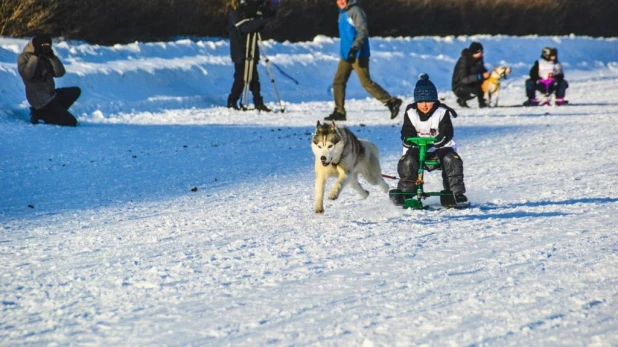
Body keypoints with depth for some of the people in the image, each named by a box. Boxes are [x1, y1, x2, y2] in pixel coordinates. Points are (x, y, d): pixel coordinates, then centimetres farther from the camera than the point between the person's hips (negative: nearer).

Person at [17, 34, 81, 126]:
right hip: (40, 99, -8)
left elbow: (60, 73, 3)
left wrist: (52, 57, -8)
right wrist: (35, 57, -20)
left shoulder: (45, 57, 13)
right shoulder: (24, 57, -6)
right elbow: (26, 75, -25)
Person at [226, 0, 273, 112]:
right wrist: (259, 22, -31)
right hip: (240, 51, -7)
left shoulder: (251, 10, 13)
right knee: (241, 77, -6)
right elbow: (243, 27, -24)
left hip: (251, 50, 7)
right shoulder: (236, 12, -10)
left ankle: (258, 103, 6)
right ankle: (232, 102, 4)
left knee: (254, 77, 5)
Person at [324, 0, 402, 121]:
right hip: (346, 55, 9)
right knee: (338, 82, 2)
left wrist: (354, 48, -28)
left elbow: (363, 32, -20)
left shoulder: (355, 11, -12)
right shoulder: (342, 14, 16)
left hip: (358, 55, -9)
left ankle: (391, 102, -2)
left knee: (366, 82, -10)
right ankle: (339, 112, 6)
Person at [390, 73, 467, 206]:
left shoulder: (442, 112, -6)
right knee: (408, 162, -29)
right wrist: (409, 140, -31)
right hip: (417, 149, 1)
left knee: (451, 160, -30)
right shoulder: (410, 113, 1)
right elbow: (407, 133, -5)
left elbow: (447, 133, -18)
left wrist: (436, 141, -39)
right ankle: (404, 192, -12)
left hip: (440, 147, -1)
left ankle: (456, 192, -17)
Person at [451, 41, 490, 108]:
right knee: (476, 90, -33)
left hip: (470, 84, 8)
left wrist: (486, 73, -15)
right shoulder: (463, 61, -25)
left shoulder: (478, 59, -3)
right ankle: (461, 100, -6)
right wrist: (480, 76, -40)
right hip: (459, 88, -8)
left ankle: (482, 102, -3)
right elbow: (464, 80, -35)